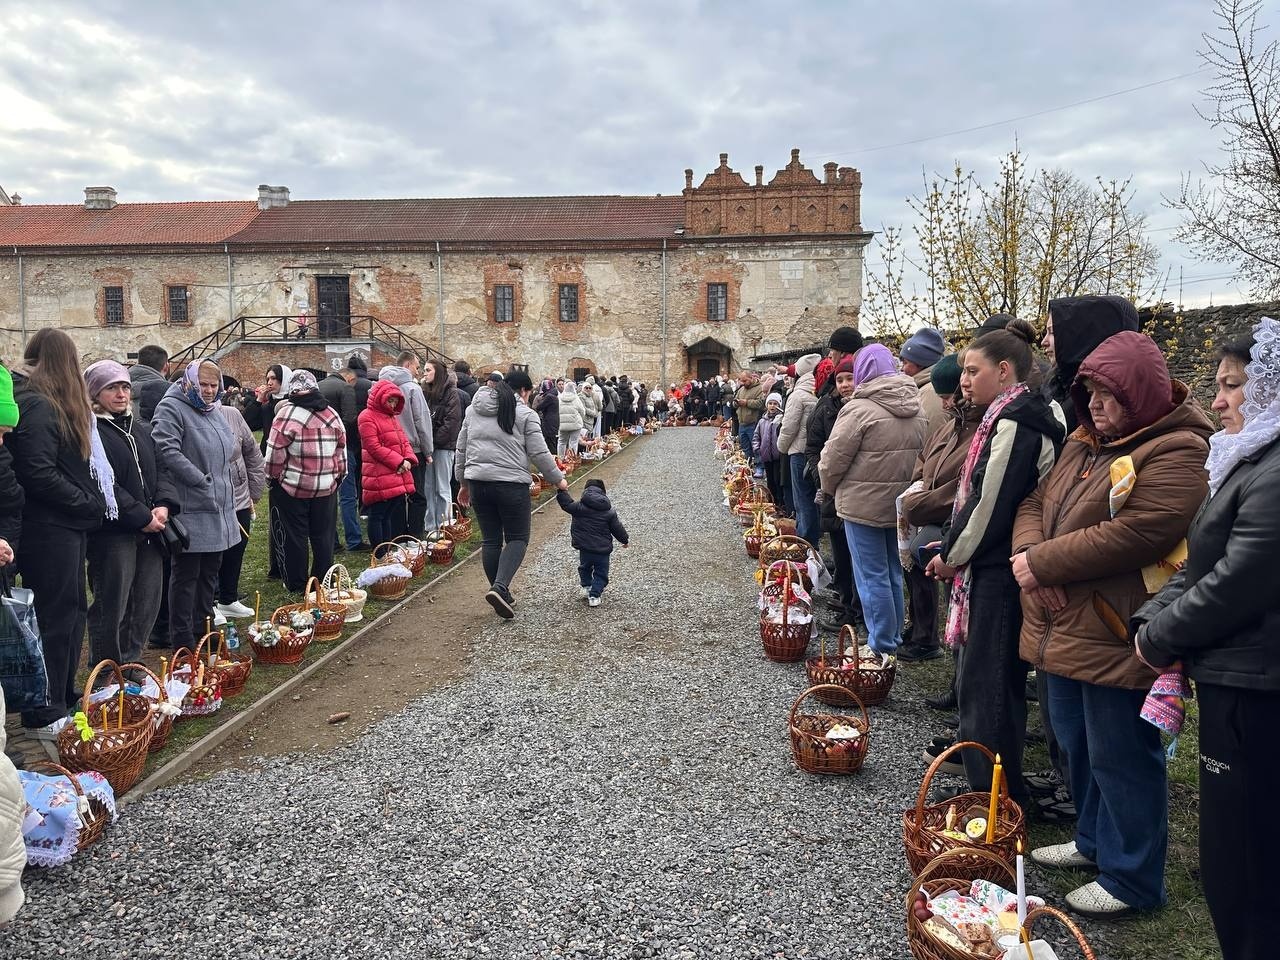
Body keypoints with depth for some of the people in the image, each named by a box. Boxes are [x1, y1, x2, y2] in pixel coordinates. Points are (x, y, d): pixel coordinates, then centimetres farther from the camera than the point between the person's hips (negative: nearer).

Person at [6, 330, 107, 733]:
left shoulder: (53, 404, 15)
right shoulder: (37, 404, -14)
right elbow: (38, 473, -21)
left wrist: (89, 504, 3)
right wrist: (89, 504, -13)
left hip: (66, 525, 10)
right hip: (50, 529, -9)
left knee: (72, 612, 16)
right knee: (54, 617, -2)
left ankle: (66, 697, 28)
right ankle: (45, 715, 8)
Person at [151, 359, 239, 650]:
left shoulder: (215, 412, 16)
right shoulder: (172, 409, -11)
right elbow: (167, 451, -24)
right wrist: (202, 481, -20)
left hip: (219, 510, 9)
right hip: (191, 510, -8)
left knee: (210, 572, 16)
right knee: (186, 575, -1)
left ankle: (204, 627, 28)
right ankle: (182, 638, 8)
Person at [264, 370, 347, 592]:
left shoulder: (287, 412, -11)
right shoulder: (332, 413, 5)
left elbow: (276, 451, -11)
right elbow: (342, 449, 11)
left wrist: (272, 476, 3)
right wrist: (339, 475, 21)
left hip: (292, 487, -4)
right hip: (326, 487, 4)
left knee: (294, 536, 7)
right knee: (323, 535, 12)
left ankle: (295, 584, 15)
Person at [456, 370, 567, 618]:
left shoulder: (473, 410, 14)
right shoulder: (525, 414, -3)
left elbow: (461, 449, 17)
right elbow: (539, 453, -4)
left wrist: (464, 482, 25)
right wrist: (558, 479, 9)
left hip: (478, 481, 5)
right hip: (511, 483, -5)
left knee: (490, 540, 12)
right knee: (517, 538, 5)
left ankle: (500, 592, 18)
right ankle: (500, 587, -14)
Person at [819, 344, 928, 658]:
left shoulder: (859, 409, -16)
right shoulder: (917, 411, 5)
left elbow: (833, 459, -14)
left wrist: (829, 488, 5)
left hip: (864, 505, -7)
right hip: (901, 505, 7)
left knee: (872, 577, 1)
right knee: (895, 575, 16)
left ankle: (882, 648, 6)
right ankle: (894, 641, 26)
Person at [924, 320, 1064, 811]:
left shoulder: (1014, 422, -17)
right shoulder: (1016, 415, 15)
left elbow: (991, 500, -20)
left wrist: (953, 554, -8)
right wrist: (954, 544, 12)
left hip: (998, 572, -10)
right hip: (993, 565, 10)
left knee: (987, 684, -2)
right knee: (977, 677, 18)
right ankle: (984, 778, 32)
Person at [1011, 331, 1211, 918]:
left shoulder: (1175, 452, -15)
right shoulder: (1085, 443, 14)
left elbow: (1134, 534, -26)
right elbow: (1036, 503, 13)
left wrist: (1042, 563, -20)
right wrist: (1028, 552, -9)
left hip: (1114, 640, -9)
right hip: (1063, 629, 9)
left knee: (1120, 758, 4)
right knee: (1077, 743, 21)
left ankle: (1132, 880, 20)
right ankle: (1094, 841, 41)